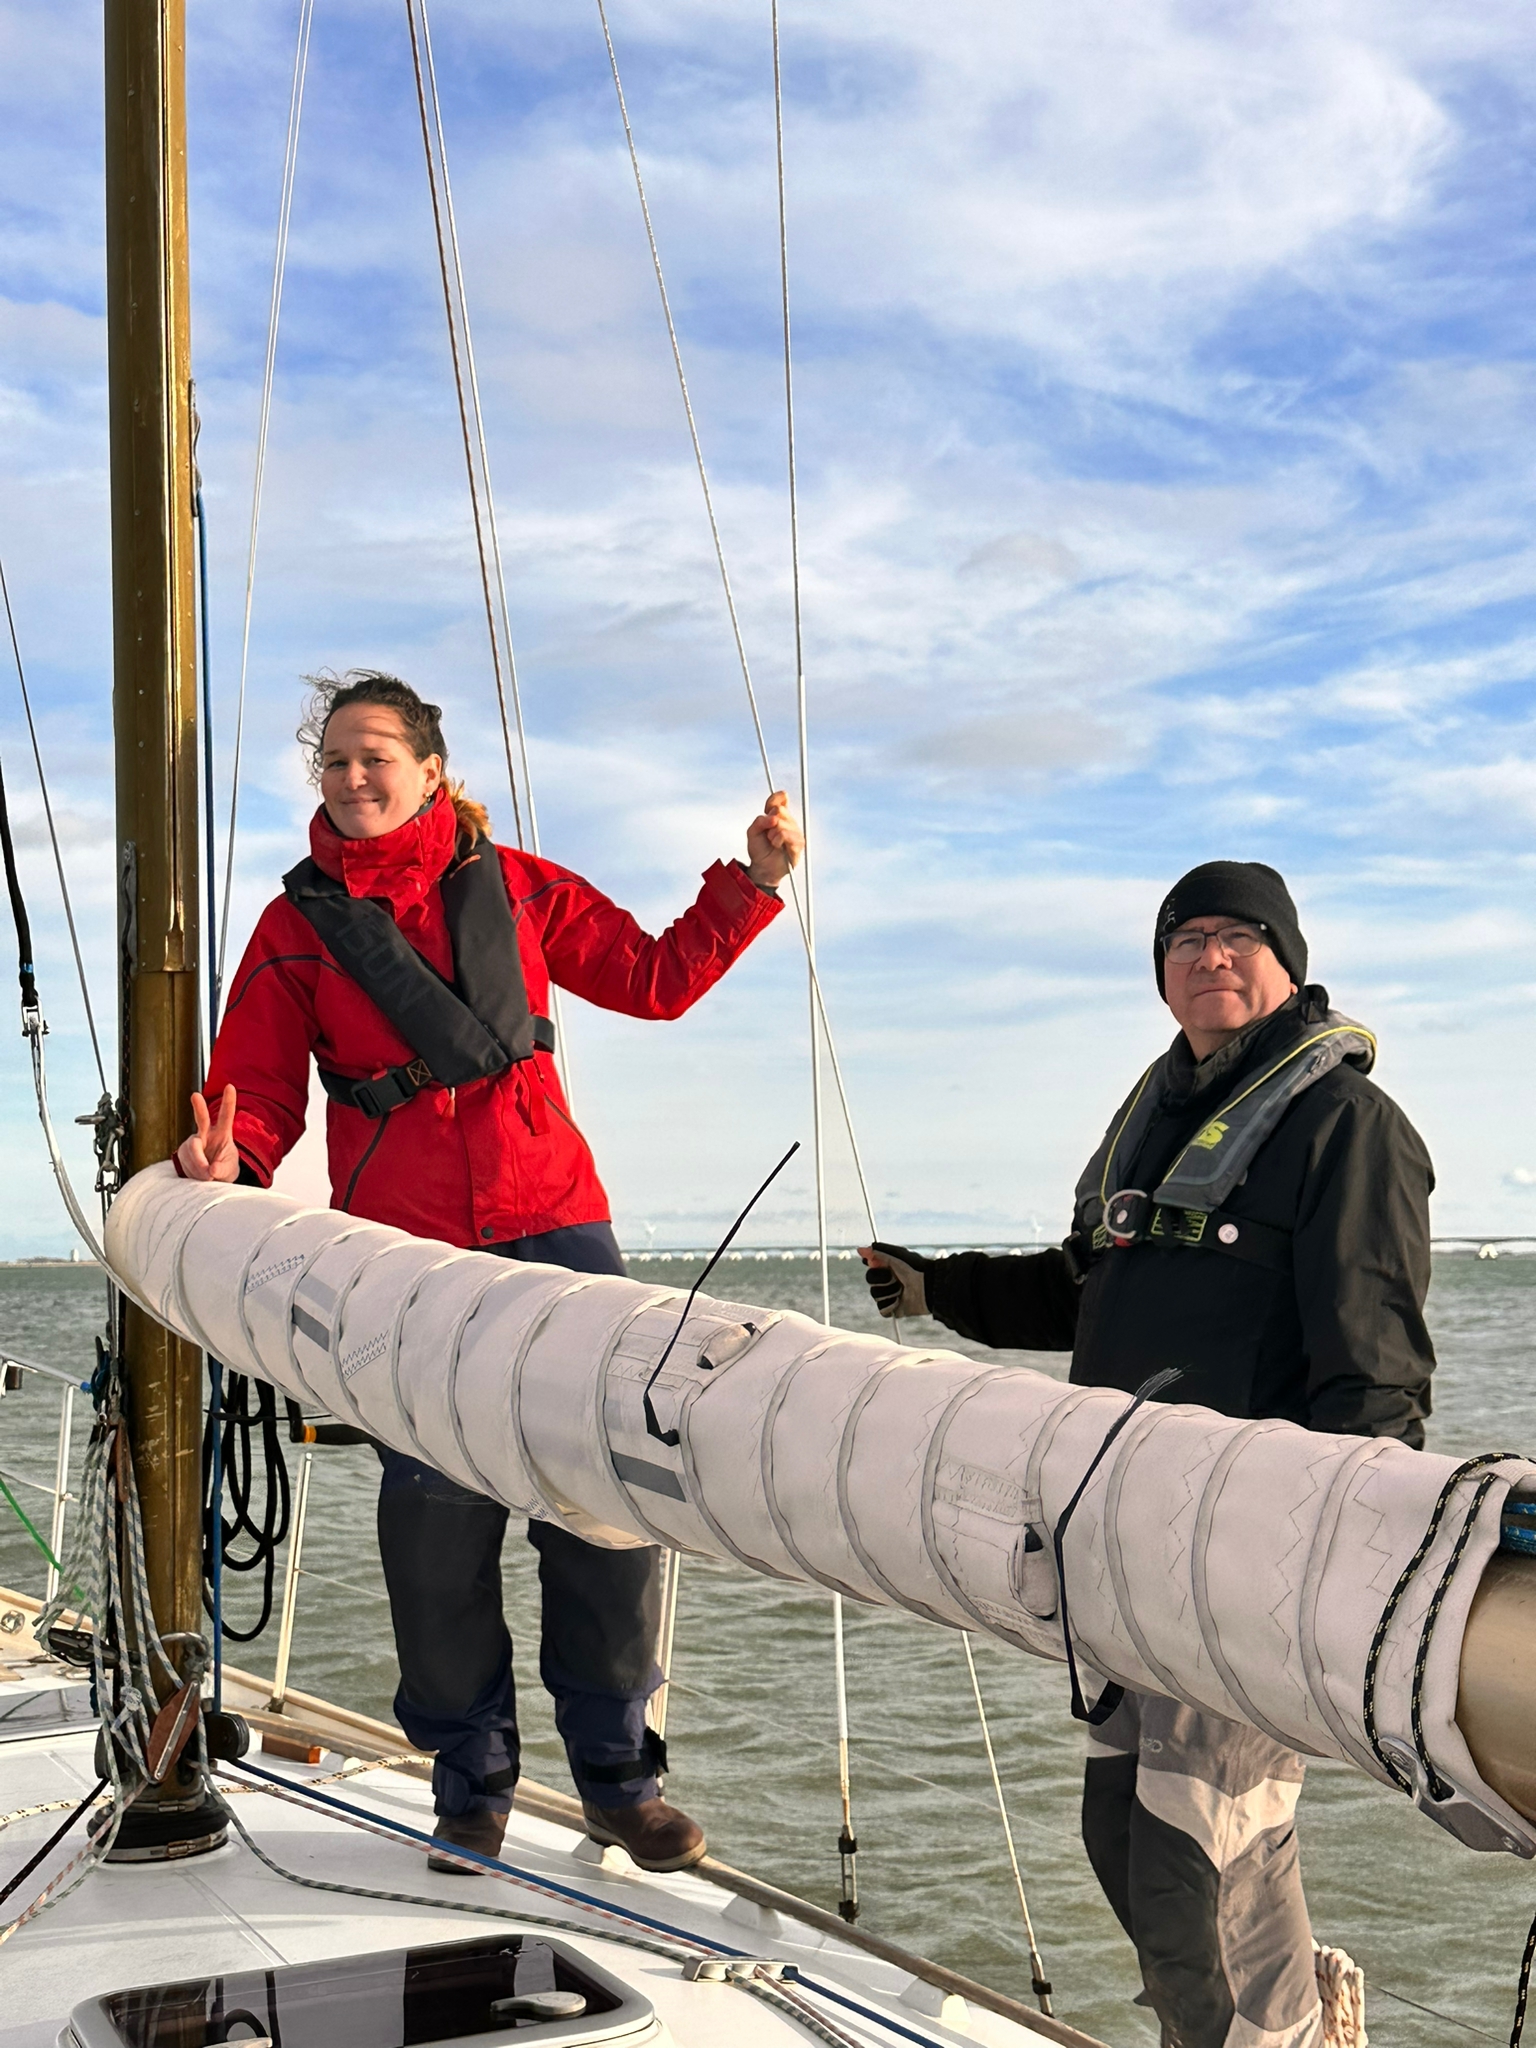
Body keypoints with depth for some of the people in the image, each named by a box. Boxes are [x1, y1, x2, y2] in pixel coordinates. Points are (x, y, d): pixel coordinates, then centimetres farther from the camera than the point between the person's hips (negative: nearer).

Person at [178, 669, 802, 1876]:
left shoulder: (514, 886, 11)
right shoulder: (300, 924, 9)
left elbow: (655, 978, 17)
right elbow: (261, 1089, 6)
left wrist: (753, 883, 9)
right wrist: (228, 1161, -14)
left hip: (551, 1221, 1)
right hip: (403, 1247, -1)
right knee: (437, 1510, -1)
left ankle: (617, 1772, 12)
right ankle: (472, 1782, 17)